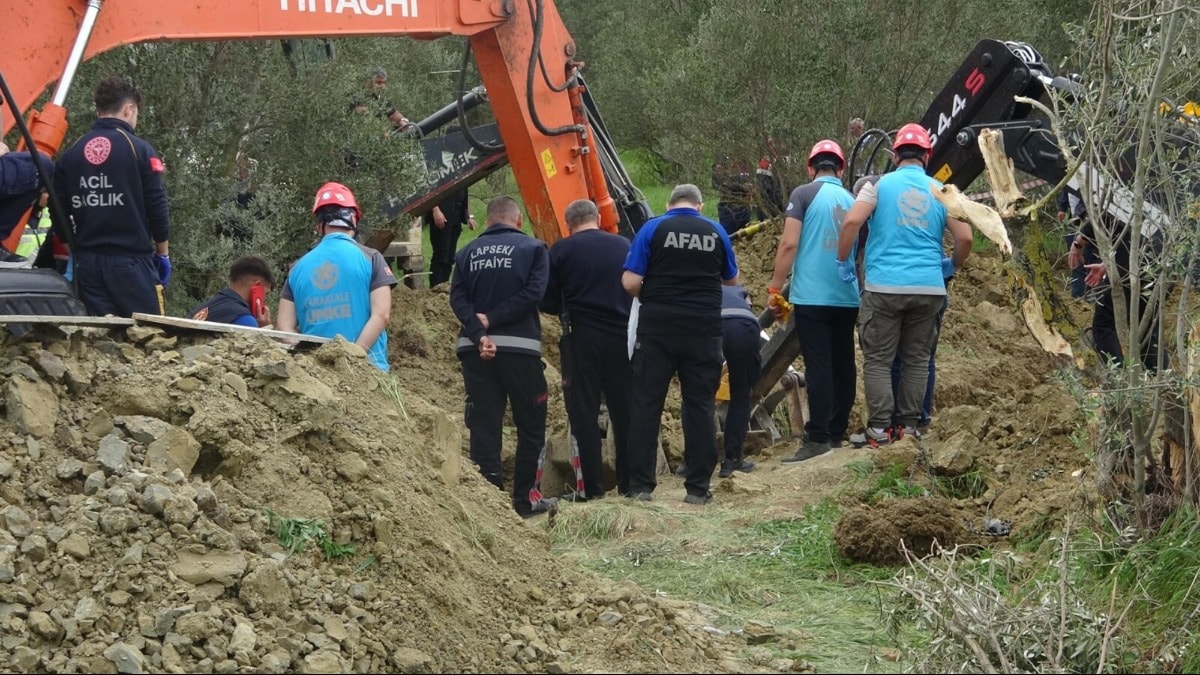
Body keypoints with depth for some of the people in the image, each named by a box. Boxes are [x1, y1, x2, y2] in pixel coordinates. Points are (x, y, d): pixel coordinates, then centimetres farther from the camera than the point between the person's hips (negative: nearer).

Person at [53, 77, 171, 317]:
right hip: (131, 259, -5)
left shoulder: (70, 155, 8)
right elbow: (158, 208, -6)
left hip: (86, 261, 5)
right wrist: (163, 253, 7)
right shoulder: (139, 150, -6)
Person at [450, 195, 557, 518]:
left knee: (483, 426, 3)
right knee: (530, 425, 9)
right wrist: (493, 319, -9)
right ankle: (525, 499, 11)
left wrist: (479, 334, -11)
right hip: (520, 346, -3)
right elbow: (533, 292, -11)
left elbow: (458, 298, -1)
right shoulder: (532, 248, 2)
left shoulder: (467, 253, 11)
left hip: (474, 349, 3)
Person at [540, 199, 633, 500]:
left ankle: (592, 487, -1)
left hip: (582, 339, -2)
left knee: (583, 413, 2)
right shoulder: (624, 246, 5)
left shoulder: (561, 251, -3)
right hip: (622, 336, 3)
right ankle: (629, 483, 14)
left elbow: (548, 302, -1)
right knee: (625, 412, 11)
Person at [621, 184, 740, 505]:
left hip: (658, 326, -2)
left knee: (646, 405, 4)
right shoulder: (716, 232, 5)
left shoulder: (653, 228, -3)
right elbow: (731, 280, 18)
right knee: (700, 406, 6)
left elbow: (630, 282, -8)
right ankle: (698, 488, 6)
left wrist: (650, 297, 11)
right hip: (704, 329, 2)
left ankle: (640, 485, 3)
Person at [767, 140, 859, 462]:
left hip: (812, 295, -5)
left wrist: (775, 288, -4)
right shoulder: (852, 200, 12)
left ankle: (817, 439, -13)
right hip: (847, 297, 5)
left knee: (818, 367, -9)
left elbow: (789, 244, -10)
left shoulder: (804, 194, -3)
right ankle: (837, 433, 15)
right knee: (842, 364, 11)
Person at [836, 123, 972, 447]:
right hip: (929, 288, 2)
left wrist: (844, 262, 1)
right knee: (917, 359, 11)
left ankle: (879, 429, -2)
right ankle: (909, 425, 11)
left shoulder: (880, 185, 1)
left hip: (884, 286, -2)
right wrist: (951, 266, 23)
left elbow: (851, 222, -12)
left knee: (878, 360, 3)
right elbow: (964, 238, 4)